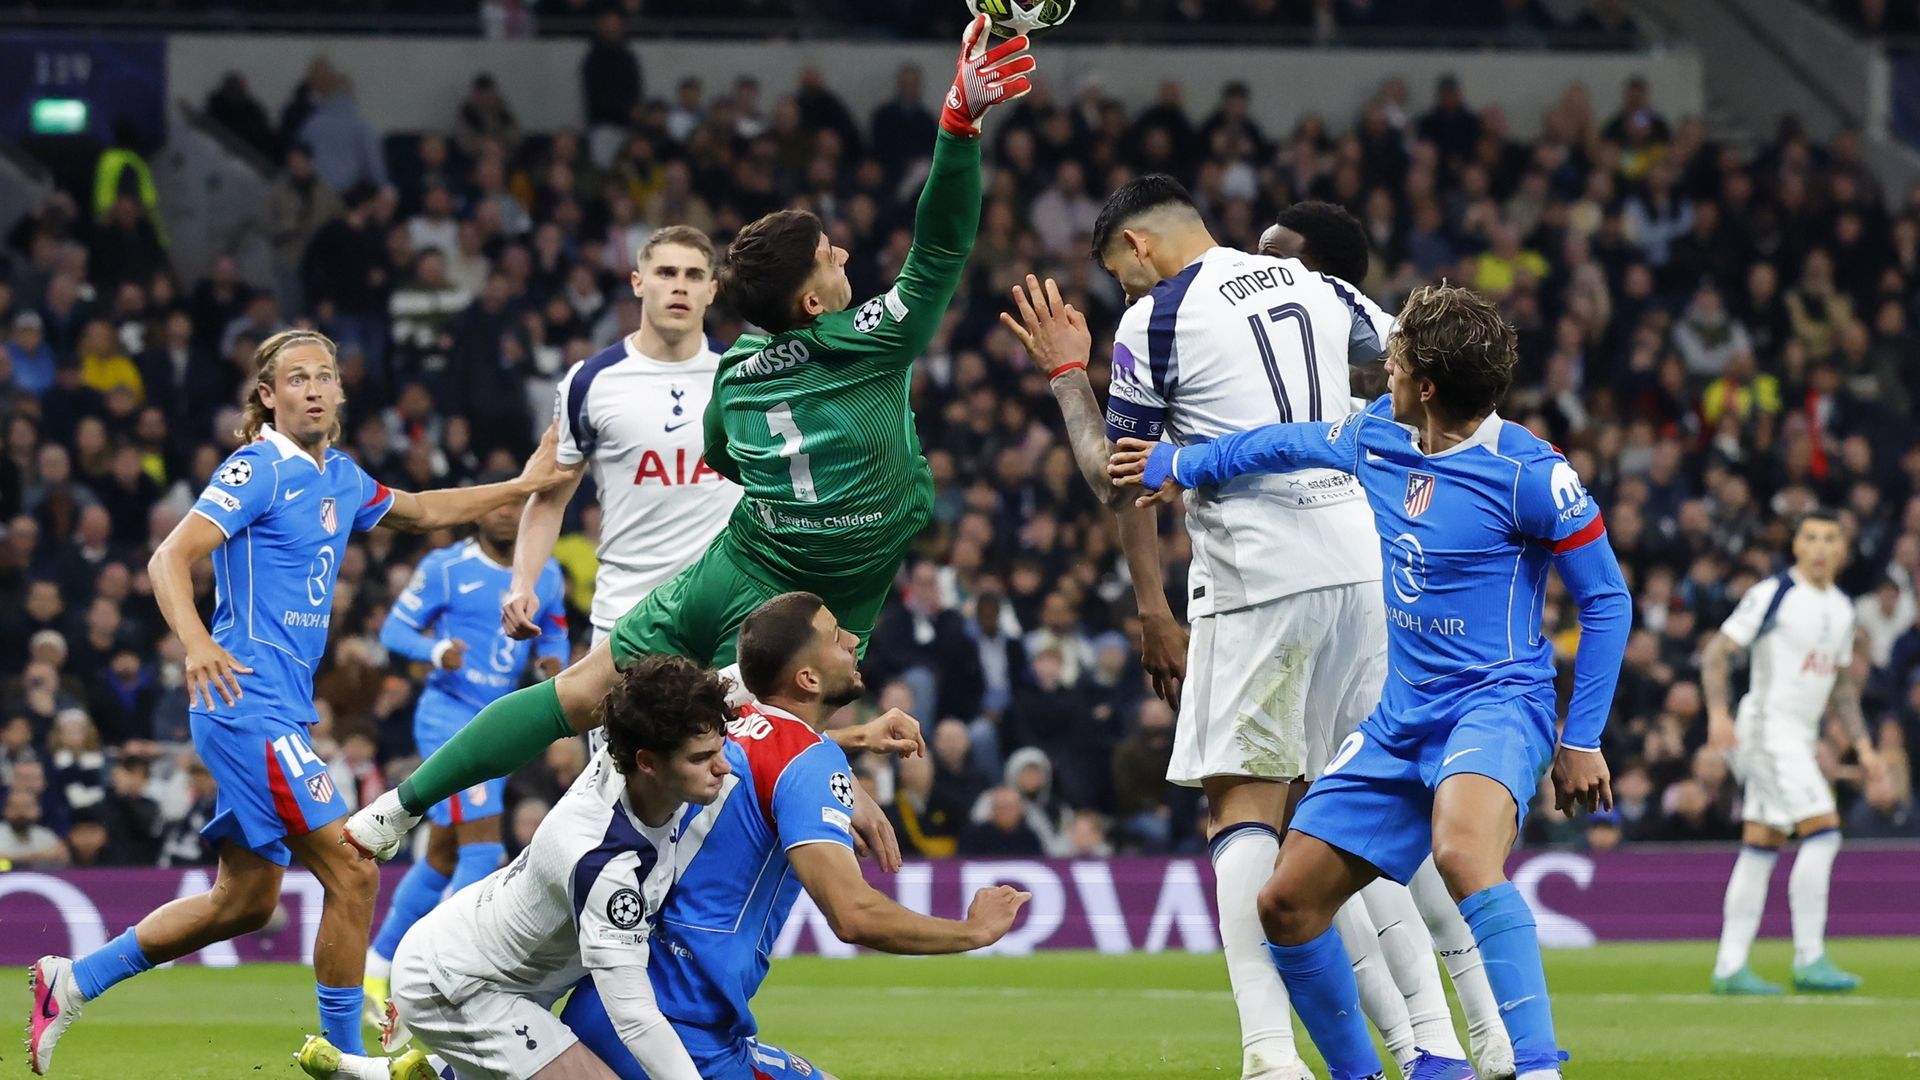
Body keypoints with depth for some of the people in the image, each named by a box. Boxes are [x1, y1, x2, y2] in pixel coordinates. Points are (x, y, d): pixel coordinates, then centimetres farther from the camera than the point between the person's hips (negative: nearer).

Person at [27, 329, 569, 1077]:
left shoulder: (337, 477, 14)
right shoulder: (259, 470, -11)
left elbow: (417, 512, 33)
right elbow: (170, 559, -18)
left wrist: (520, 487, 26)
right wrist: (197, 643, -35)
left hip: (279, 711, 10)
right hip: (250, 705, -10)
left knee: (245, 901, 14)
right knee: (351, 871, -13)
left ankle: (72, 983, 20)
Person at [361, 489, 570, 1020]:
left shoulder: (546, 576, 9)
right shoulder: (446, 568, -7)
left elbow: (554, 635, 19)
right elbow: (394, 629, -5)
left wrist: (553, 660, -4)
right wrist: (435, 651, -25)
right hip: (449, 716, -7)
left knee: (443, 859, 12)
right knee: (482, 851, -18)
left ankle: (374, 971, 24)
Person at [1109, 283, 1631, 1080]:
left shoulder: (1528, 474, -13)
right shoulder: (1377, 437, 7)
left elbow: (1606, 599, -5)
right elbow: (1291, 445, 29)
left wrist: (1582, 738, -8)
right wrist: (1181, 464, 43)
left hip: (1495, 703, -8)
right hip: (1400, 717, 8)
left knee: (1462, 852, -39)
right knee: (1286, 904, 3)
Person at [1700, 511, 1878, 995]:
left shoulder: (1842, 609, 14)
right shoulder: (1772, 595, -9)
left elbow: (1842, 684, 24)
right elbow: (1716, 652, -12)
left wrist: (1861, 742, 14)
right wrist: (1718, 712, -25)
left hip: (1802, 736, 8)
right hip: (1769, 728, -8)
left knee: (1761, 847, 7)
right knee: (1822, 829, -16)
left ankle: (1730, 967, 7)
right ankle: (1809, 960, -13)